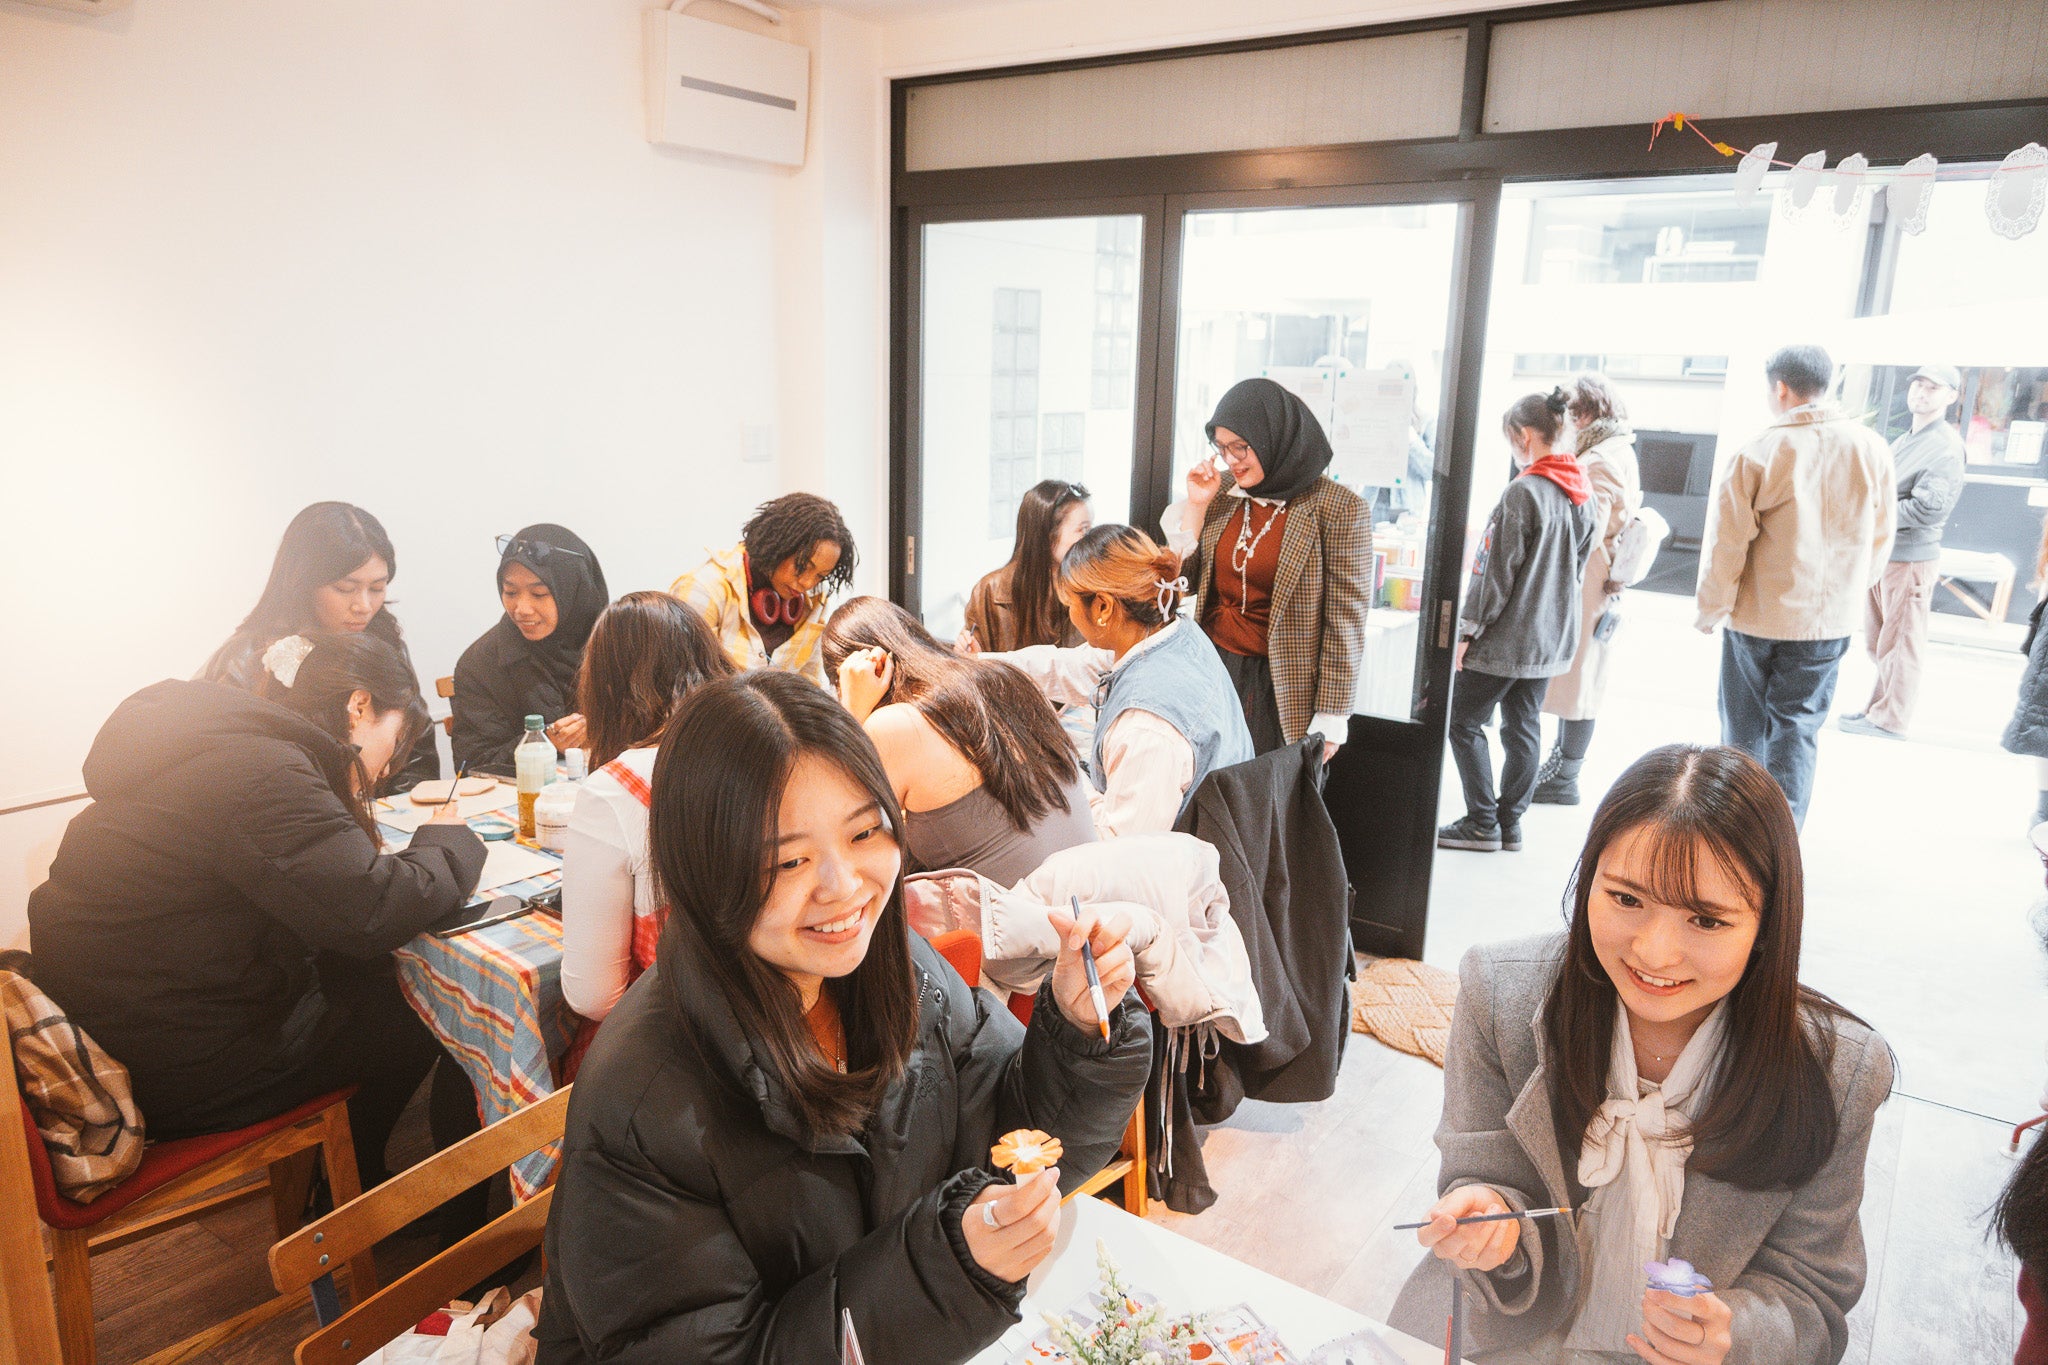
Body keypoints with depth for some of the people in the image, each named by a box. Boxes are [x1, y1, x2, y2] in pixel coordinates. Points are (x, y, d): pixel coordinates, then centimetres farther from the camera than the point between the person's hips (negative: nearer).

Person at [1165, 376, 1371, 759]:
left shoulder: (1337, 508, -10)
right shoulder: (1223, 493, 6)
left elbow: (1345, 621, -10)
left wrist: (1331, 718, -10)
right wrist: (1196, 505, -2)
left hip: (1279, 688, -4)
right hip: (1212, 670, 5)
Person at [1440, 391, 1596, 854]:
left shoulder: (1523, 492, -18)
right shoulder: (1583, 493, 7)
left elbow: (1496, 570, -17)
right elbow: (1578, 563, 16)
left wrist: (1468, 629, -11)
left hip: (1507, 636, -8)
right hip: (1553, 634, 8)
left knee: (1463, 720, 2)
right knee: (1523, 727, 13)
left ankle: (1482, 823, 5)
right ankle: (1510, 823, 19)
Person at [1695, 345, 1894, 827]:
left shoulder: (1757, 453, -14)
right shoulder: (1872, 449, -3)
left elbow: (1726, 543, -11)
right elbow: (1880, 539, 7)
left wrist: (1710, 609, 2)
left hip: (1756, 617, -2)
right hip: (1829, 620, 2)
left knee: (1744, 726, 14)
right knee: (1796, 730, 11)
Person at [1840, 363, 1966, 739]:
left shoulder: (1946, 447, -12)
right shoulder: (1905, 441, 16)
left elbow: (1928, 508, -21)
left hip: (1910, 559, -9)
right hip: (1880, 554, 9)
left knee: (1899, 644, -1)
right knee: (1876, 641, 16)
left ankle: (1889, 720, 7)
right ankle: (1878, 707, 28)